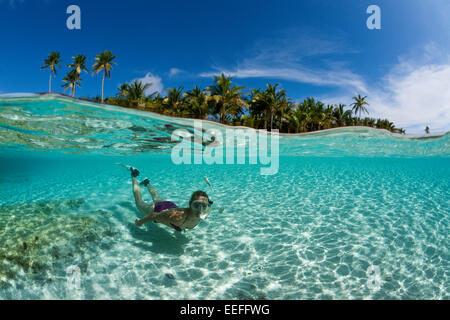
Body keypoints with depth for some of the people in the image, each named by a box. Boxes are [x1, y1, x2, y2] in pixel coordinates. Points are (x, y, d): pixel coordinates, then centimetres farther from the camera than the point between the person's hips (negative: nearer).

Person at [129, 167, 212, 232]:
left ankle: (147, 183, 65)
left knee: (156, 197, 38)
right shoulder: (178, 216, -48)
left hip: (170, 206, 4)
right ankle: (134, 177, 46)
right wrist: (140, 222, -18)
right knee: (139, 203, 28)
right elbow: (154, 216, -35)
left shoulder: (199, 215, -30)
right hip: (155, 210, -4)